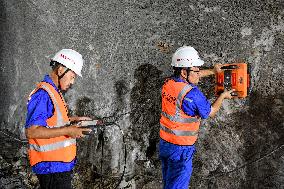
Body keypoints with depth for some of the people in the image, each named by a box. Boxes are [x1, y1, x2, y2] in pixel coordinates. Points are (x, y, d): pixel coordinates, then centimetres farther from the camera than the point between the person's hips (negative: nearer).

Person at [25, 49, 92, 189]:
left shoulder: (54, 91, 13)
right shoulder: (43, 94, -19)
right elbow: (31, 131, -25)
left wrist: (73, 119, 12)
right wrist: (67, 130, -25)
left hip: (60, 163, 10)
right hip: (51, 166, -10)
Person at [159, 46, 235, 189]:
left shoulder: (168, 83, -1)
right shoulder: (192, 94, -25)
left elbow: (192, 76, 19)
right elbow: (210, 112, -7)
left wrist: (213, 71, 27)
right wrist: (223, 96, 8)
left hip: (164, 143, 8)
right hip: (181, 149, -8)